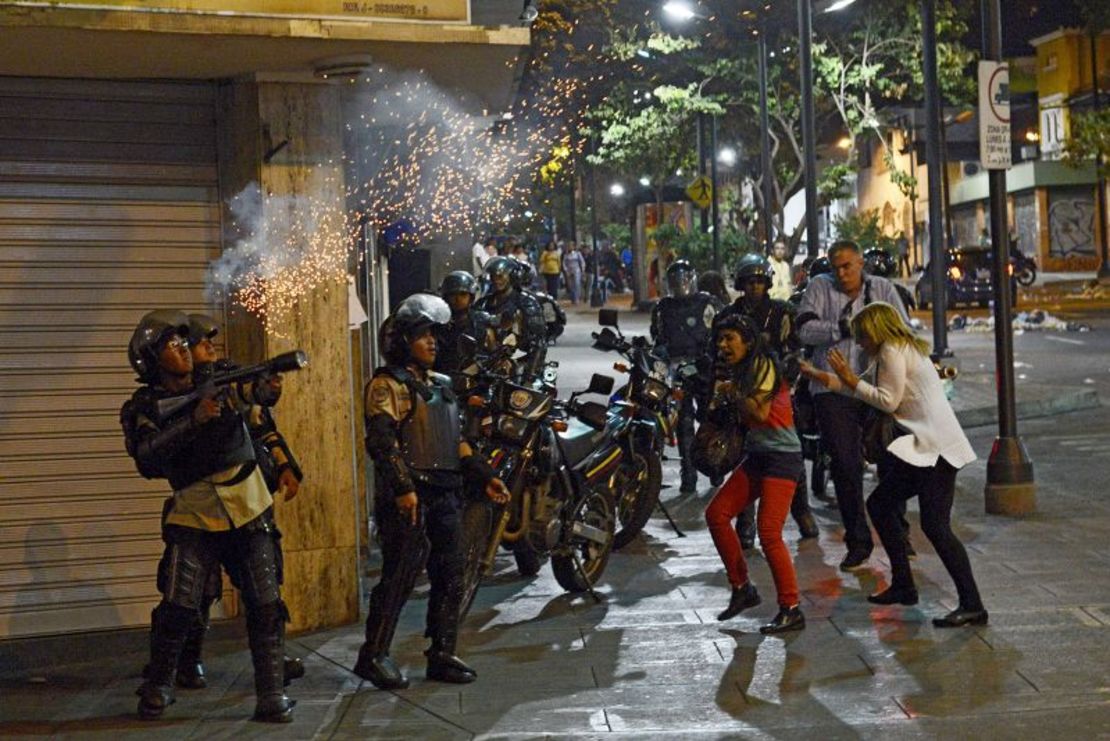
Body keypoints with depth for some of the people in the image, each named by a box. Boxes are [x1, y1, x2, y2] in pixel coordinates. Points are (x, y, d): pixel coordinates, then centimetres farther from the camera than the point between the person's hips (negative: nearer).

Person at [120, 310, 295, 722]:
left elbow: (253, 393, -14)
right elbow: (148, 458, -19)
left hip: (249, 510, 1)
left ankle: (272, 695, 5)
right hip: (194, 516, -1)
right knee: (178, 607, -7)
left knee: (265, 605, -3)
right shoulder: (144, 407, -2)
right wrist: (194, 419, -28)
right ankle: (157, 688, 15)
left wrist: (264, 386, -38)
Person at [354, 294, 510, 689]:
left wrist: (484, 477, 19)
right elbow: (381, 439, -15)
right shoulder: (388, 384, -5)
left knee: (450, 578, 8)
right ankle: (374, 655, -1)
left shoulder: (441, 385, 22)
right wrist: (402, 488, -23)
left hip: (445, 493, 8)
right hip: (408, 497, -8)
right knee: (400, 576, -9)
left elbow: (457, 440, 27)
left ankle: (442, 655, 16)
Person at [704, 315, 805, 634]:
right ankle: (741, 587, 14)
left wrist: (732, 392, -9)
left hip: (782, 456, -9)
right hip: (756, 455, 9)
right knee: (716, 513, 4)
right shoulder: (738, 372, 15)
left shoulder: (763, 365, -11)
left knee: (769, 535, -14)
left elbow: (760, 412, -21)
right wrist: (718, 399, -2)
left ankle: (792, 610, -5)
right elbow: (735, 419, 14)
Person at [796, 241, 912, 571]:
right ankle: (858, 541, 7)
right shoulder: (820, 287, 4)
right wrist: (843, 328, -22)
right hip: (833, 389, -1)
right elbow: (806, 329, -9)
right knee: (845, 463, -2)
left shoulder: (882, 288, 10)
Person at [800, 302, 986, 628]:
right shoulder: (903, 349, 22)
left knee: (935, 525, -16)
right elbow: (871, 393, 26)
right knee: (879, 504, 16)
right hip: (925, 446, 11)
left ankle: (972, 605, -18)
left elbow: (888, 400, -15)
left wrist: (851, 381, -5)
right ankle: (902, 586, 21)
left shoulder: (893, 351, -8)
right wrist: (817, 375, 26)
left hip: (935, 448, -11)